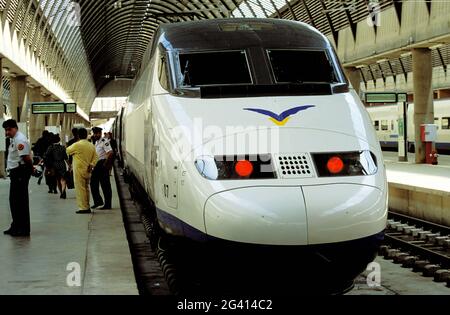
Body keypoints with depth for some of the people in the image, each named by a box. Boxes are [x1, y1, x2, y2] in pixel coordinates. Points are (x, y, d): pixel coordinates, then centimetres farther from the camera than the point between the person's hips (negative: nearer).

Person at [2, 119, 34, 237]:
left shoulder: (20, 140, -16)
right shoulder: (13, 139, 17)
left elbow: (26, 157, -21)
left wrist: (31, 169, -9)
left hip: (20, 173, -11)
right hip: (16, 172, 11)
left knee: (19, 201, -8)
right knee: (14, 200, 16)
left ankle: (22, 229, -4)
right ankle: (16, 227, 25)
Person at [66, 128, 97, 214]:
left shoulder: (77, 145, -13)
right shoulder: (91, 146, 7)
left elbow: (68, 151, 2)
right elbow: (95, 158, 6)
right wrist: (91, 165, -3)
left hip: (79, 170, -7)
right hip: (88, 171, 7)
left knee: (80, 189, -3)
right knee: (86, 188, 15)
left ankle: (83, 208, -4)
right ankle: (87, 207, 19)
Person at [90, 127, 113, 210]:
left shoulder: (104, 141, -14)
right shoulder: (96, 142, 15)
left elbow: (110, 153, -24)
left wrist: (105, 164, -21)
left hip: (102, 164, -10)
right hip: (97, 165, 10)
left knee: (105, 185, -4)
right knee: (93, 183, 10)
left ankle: (107, 204, 2)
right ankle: (98, 201, 20)